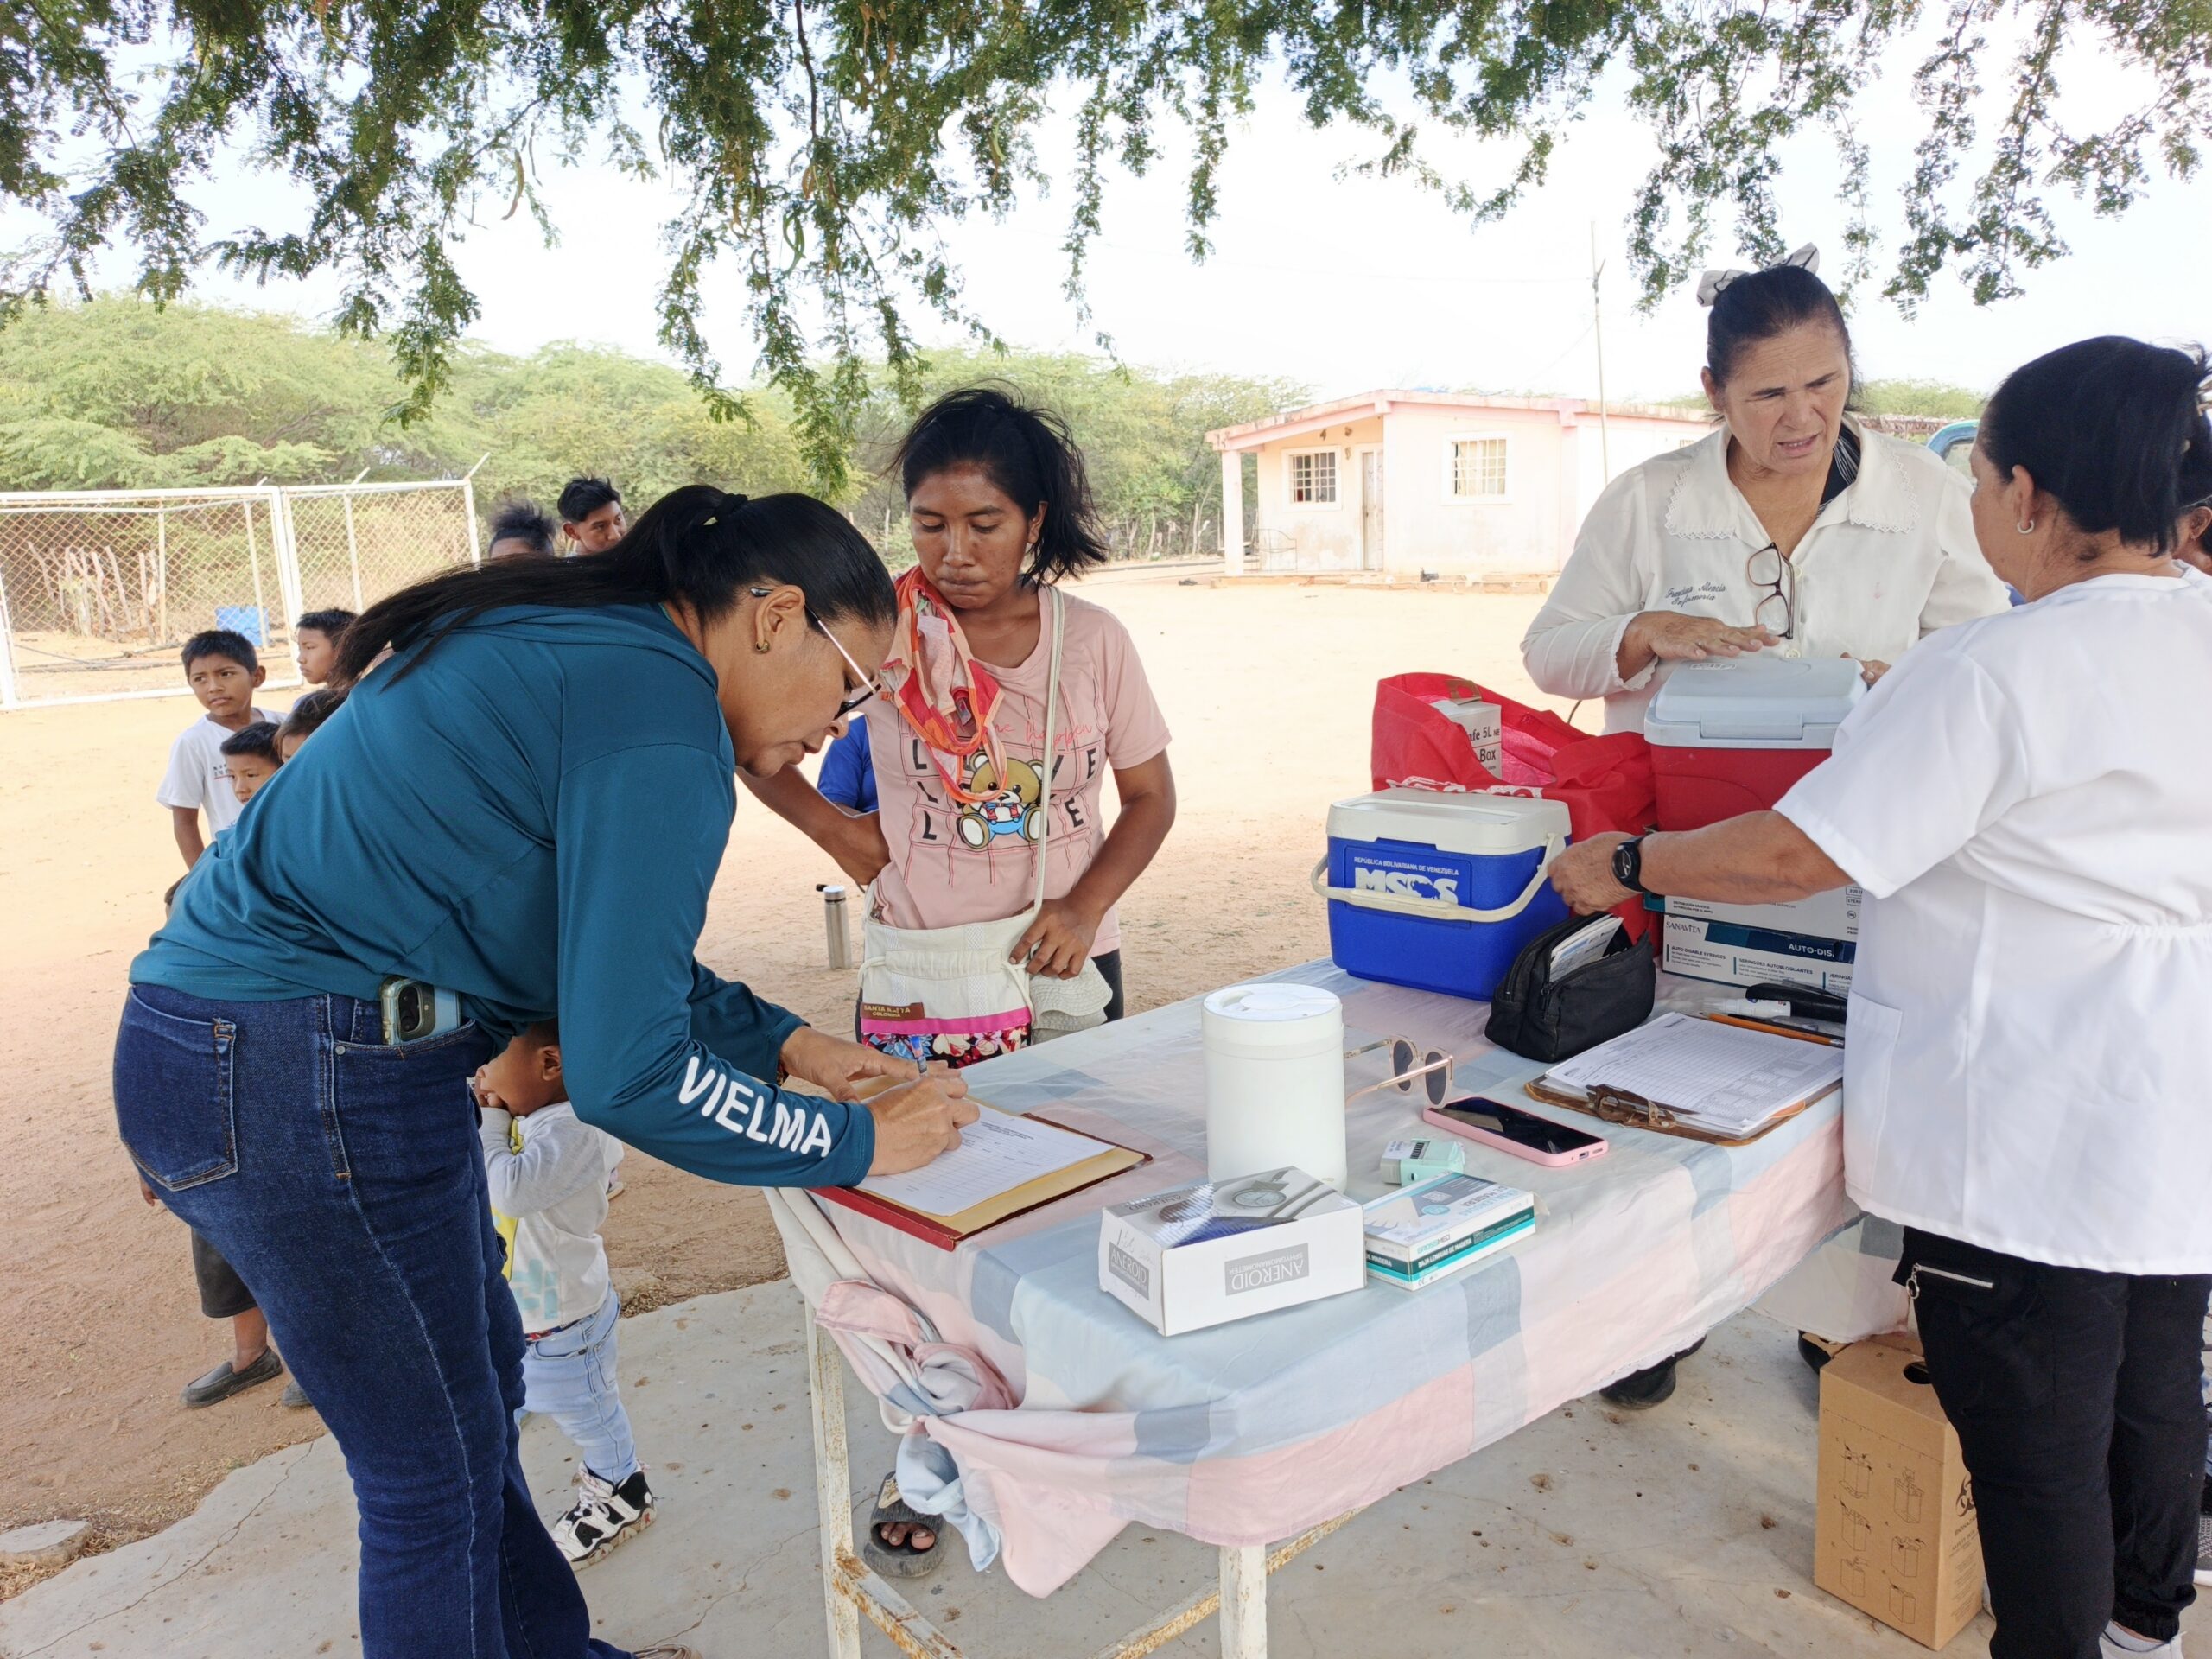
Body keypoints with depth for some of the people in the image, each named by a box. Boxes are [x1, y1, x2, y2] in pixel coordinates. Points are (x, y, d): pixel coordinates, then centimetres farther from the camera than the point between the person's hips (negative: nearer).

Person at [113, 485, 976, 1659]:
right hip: (307, 1081, -10)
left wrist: (780, 1041, 11)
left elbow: (617, 949, 18)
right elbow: (627, 1073, -22)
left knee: (480, 1382, 24)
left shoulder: (574, 650, 10)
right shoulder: (658, 713, -21)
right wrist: (855, 1142, -10)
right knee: (439, 1470, 9)